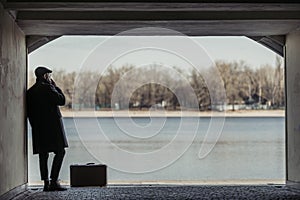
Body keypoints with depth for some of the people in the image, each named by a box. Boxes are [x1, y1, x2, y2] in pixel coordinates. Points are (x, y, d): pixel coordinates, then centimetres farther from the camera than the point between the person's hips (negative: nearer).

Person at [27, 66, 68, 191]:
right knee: (60, 152, -3)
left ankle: (46, 182, 7)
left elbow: (29, 111, 13)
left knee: (43, 155, 7)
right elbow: (62, 100, -9)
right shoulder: (48, 88, -9)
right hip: (52, 125, -7)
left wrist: (35, 125, 18)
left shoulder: (30, 91, 13)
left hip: (38, 127, 7)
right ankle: (54, 181, -11)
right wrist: (55, 86, 0)